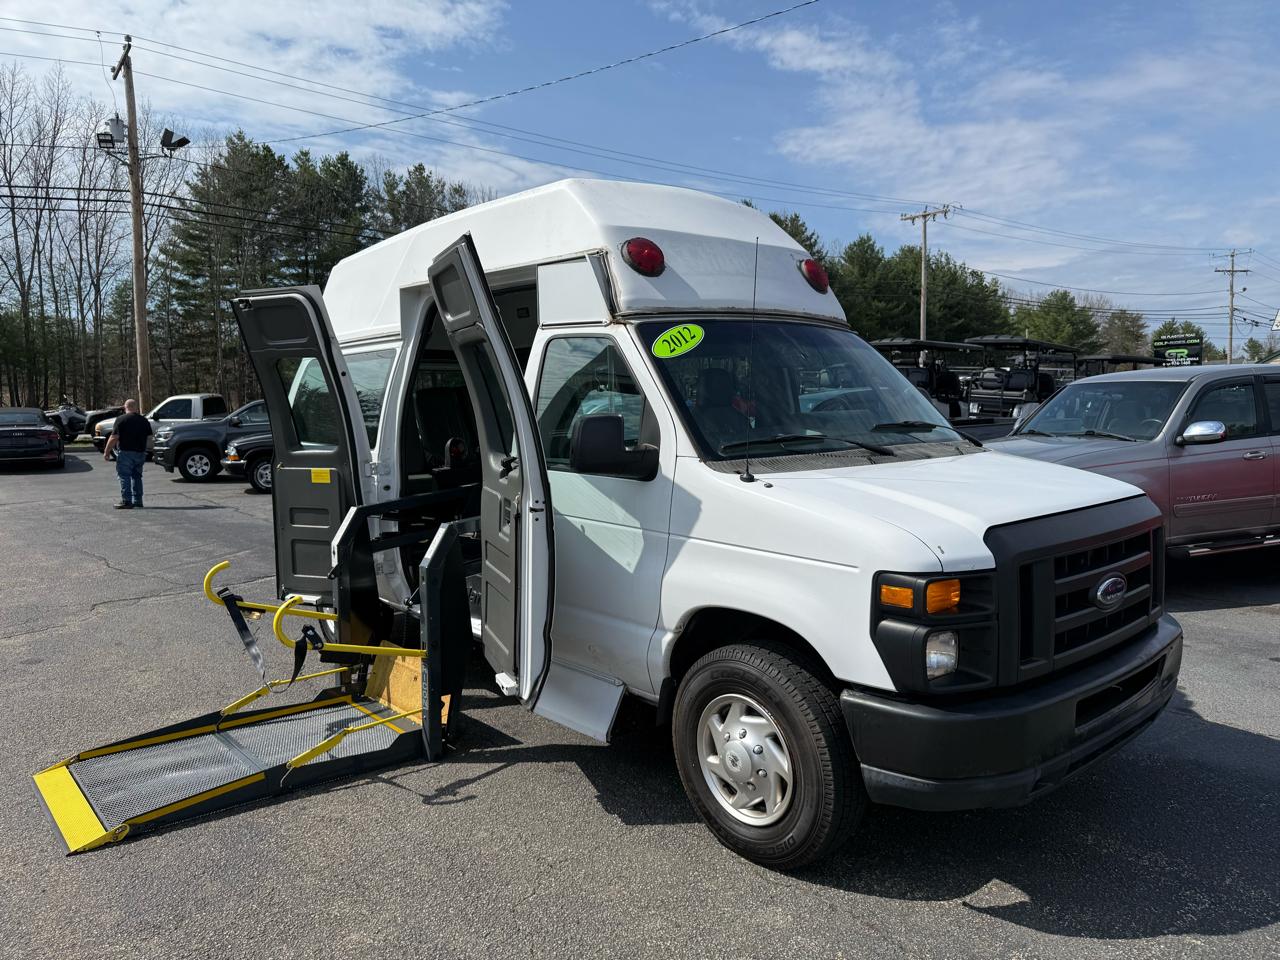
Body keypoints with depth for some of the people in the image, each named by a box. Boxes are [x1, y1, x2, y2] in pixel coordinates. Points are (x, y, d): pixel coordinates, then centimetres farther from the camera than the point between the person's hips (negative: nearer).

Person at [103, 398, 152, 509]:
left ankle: (126, 501, -5)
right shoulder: (144, 420, 10)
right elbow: (149, 437, 15)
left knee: (124, 477, -2)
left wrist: (106, 451, -4)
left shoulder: (121, 419, -8)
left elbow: (114, 437, -11)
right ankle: (138, 501, 16)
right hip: (140, 453, 6)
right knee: (137, 476, 14)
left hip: (126, 452, -6)